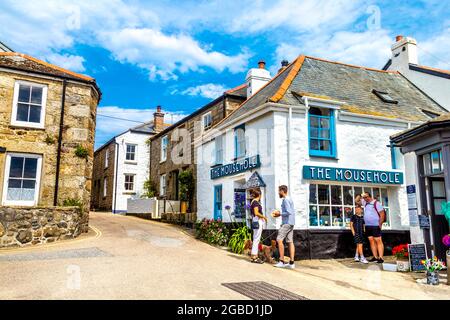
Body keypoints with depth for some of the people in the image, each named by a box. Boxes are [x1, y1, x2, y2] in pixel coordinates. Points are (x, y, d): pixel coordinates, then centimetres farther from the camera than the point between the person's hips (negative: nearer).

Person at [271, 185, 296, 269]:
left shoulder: (285, 200, -11)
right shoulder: (289, 199, 19)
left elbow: (289, 212, -20)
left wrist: (279, 214, -8)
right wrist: (280, 214, 14)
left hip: (287, 223, -10)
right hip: (291, 223, 10)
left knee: (279, 240, -9)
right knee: (290, 242, 5)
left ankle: (281, 261, -8)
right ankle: (291, 263, 4)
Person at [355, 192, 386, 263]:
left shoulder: (376, 203, -6)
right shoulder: (365, 203, 13)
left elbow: (382, 214, -9)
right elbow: (356, 201, 25)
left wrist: (380, 224, -14)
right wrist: (360, 195, 8)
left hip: (375, 226, -7)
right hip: (367, 226, 7)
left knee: (378, 241, -7)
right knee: (371, 241, 7)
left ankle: (381, 258, -9)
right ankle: (375, 257, 11)